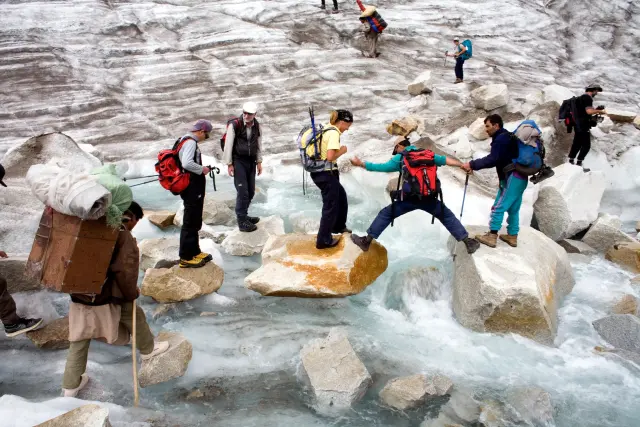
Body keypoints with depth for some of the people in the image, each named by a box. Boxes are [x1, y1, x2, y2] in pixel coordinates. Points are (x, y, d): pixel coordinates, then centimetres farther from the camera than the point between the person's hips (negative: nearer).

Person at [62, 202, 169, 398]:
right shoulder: (124, 237, -16)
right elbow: (125, 271, -22)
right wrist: (132, 293, -6)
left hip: (78, 294, 6)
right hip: (104, 298, -6)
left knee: (79, 339, 17)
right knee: (135, 317, 20)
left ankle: (70, 385, 27)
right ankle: (148, 349, 42)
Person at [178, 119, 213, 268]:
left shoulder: (187, 141, 12)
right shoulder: (190, 142, -18)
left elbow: (186, 163, 19)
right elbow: (187, 163, -32)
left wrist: (201, 169, 13)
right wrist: (202, 169, -18)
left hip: (193, 189, 10)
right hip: (192, 189, -10)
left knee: (195, 222, 19)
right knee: (190, 223, -2)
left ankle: (194, 252, 31)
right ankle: (186, 258, 7)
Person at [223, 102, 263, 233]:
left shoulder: (257, 126, 3)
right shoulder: (234, 125, -13)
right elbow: (228, 145, -10)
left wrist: (259, 162, 10)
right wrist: (229, 164, -9)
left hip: (251, 161, 6)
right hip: (238, 161, -6)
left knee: (251, 191, 10)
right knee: (242, 191, -8)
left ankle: (243, 216, 28)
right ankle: (242, 222, 1)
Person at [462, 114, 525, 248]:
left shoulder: (501, 138, -12)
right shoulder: (507, 137, 20)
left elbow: (492, 159, -22)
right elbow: (498, 160, 15)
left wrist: (472, 164, -21)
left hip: (512, 177, -10)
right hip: (519, 178, 10)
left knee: (498, 207, -8)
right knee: (513, 209, 14)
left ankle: (491, 236, -6)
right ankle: (512, 236, 20)